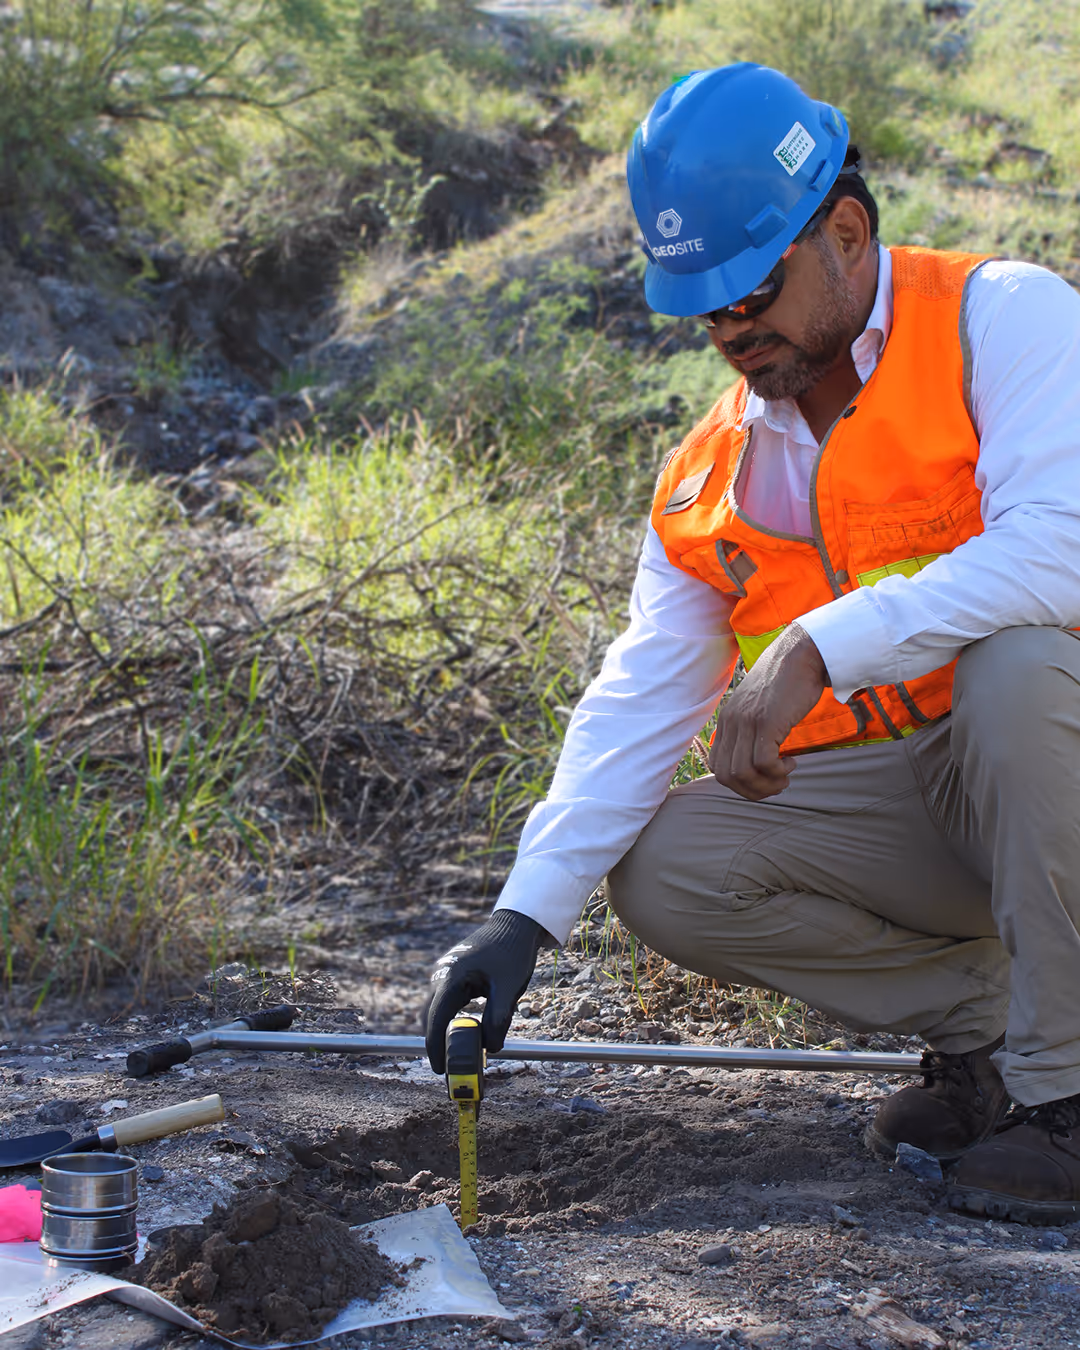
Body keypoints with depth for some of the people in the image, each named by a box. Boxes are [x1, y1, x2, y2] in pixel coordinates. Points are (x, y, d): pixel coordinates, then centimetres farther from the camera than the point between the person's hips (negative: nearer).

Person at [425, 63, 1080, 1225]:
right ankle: (985, 1027, 2)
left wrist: (820, 648, -36)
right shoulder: (708, 477, 6)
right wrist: (528, 912, -10)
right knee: (662, 874, -14)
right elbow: (636, 703, 2)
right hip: (890, 807, 6)